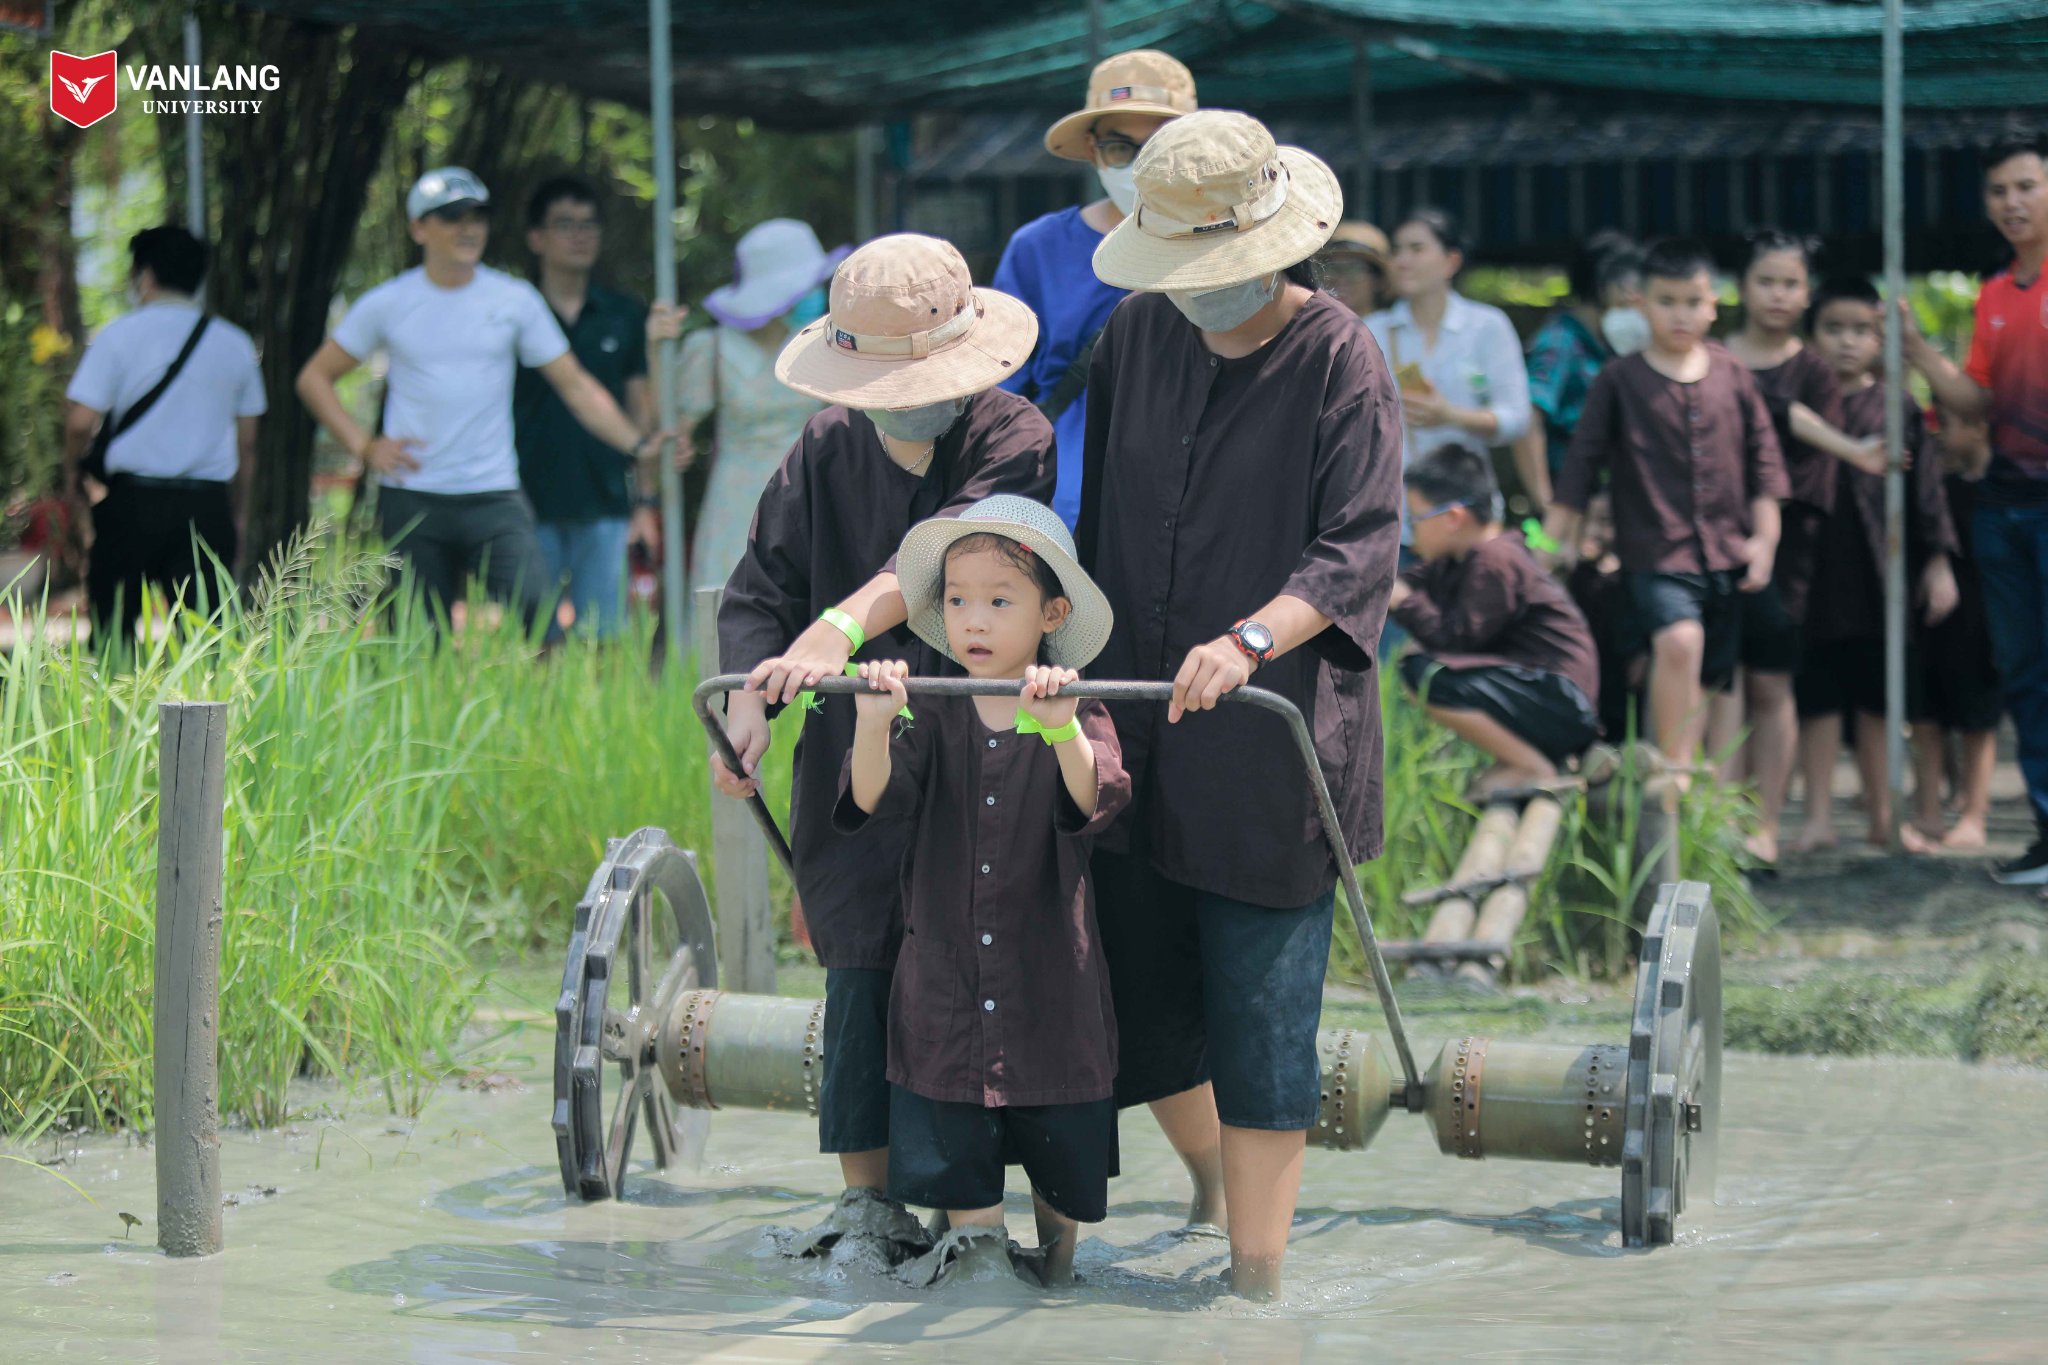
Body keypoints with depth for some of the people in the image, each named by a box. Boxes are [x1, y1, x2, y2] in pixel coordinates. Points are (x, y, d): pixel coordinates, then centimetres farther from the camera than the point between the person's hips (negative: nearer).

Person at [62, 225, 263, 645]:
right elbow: (246, 442, 13)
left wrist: (73, 478, 9)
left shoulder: (119, 335, -2)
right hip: (207, 507, 3)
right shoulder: (235, 344, 9)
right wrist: (237, 515, 21)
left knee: (112, 626, 6)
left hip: (132, 499, -3)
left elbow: (81, 421, -8)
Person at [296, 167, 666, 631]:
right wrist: (363, 445, -3)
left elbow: (575, 385, 8)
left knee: (531, 609, -18)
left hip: (495, 496, 0)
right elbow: (314, 378, 12)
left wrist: (637, 444, -5)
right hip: (411, 501, 0)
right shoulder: (387, 305, 4)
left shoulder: (516, 301, 6)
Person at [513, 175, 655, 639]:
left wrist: (646, 499, 7)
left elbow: (643, 412, 14)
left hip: (605, 510, 2)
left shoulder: (625, 317, 10)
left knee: (601, 634, 0)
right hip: (532, 509, -2)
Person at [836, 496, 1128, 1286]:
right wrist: (873, 726, -36)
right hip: (946, 1005, 1)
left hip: (1051, 1002, -1)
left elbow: (1095, 801, -26)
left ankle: (1058, 1288, 34)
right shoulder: (933, 718, -2)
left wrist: (1061, 729, -45)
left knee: (1065, 1187, 12)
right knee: (959, 1186, 6)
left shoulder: (1080, 720, -6)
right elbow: (873, 800, -16)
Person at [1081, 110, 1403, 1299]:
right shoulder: (1137, 334, 9)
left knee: (1260, 1022, -3)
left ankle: (1259, 1283, 5)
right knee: (1138, 996, 12)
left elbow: (1358, 552, -16)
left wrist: (1248, 641, -30)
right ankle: (1211, 1187, 39)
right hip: (1135, 733, 5)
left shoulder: (1341, 359, -8)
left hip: (1270, 745, -5)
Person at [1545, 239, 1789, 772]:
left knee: (1707, 681, 8)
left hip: (1724, 554, 4)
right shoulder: (1620, 380, -1)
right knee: (1680, 642, -28)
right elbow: (1581, 462, 3)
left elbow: (1763, 458, 13)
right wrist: (1552, 543, 3)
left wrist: (1764, 537, 7)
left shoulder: (1732, 376, 7)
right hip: (1655, 554, -4)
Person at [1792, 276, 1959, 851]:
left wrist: (1937, 561, 1)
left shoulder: (1898, 409, 4)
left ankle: (1881, 814, 17)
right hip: (1814, 579, 0)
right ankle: (1819, 817, 8)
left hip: (1879, 579, 1)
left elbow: (1927, 489, 6)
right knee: (1817, 698, 2)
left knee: (1877, 701, 8)